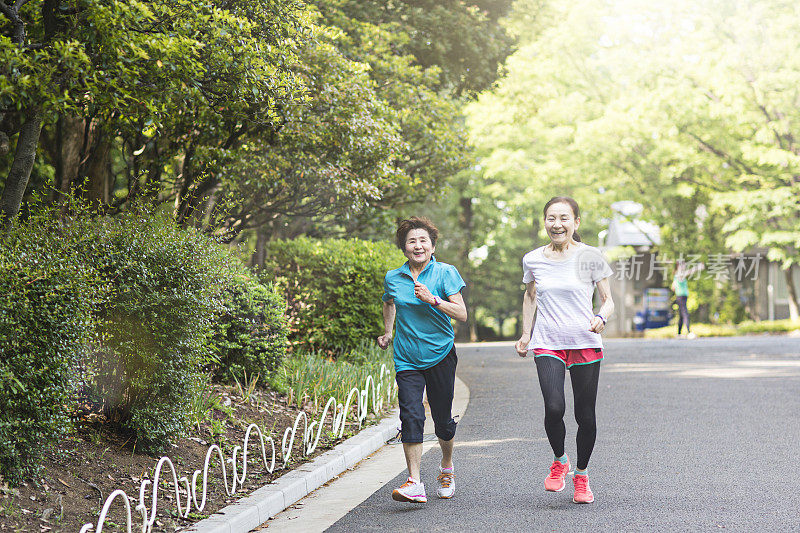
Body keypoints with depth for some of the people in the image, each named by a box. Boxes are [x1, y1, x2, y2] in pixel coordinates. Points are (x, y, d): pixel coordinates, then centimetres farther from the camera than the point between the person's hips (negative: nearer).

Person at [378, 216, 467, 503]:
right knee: (411, 416, -14)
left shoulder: (445, 273, -4)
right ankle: (414, 483, -19)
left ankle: (447, 467, 35)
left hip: (440, 354, -1)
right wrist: (387, 332, 24)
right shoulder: (393, 278, 5)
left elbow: (461, 313, -11)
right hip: (407, 358, 1)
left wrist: (432, 299, -21)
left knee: (442, 417, 7)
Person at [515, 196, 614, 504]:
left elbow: (608, 301, 3)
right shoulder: (533, 260, 6)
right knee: (554, 408, -20)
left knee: (585, 416, 0)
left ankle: (581, 476, 23)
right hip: (547, 345, 1)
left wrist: (600, 318, -18)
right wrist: (525, 334, 21)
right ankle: (559, 461, 9)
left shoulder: (590, 257, -2)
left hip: (586, 344, -1)